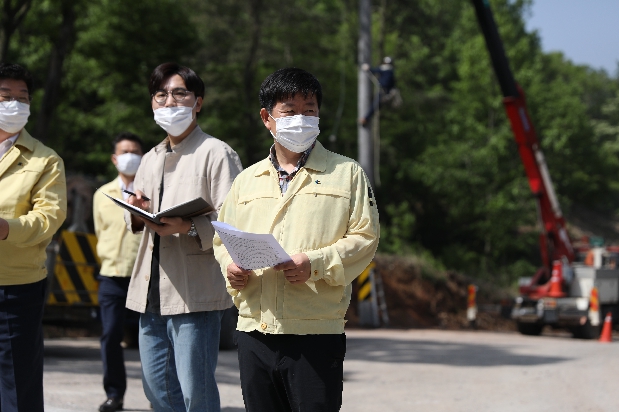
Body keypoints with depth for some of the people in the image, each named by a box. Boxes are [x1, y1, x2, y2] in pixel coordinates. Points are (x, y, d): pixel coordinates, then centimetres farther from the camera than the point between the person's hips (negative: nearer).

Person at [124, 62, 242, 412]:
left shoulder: (217, 153, -4)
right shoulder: (150, 159, 19)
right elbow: (135, 220, 24)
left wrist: (189, 228, -27)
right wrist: (137, 213, 1)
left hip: (195, 293, -7)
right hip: (151, 292, 8)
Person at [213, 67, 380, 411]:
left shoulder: (347, 173, 6)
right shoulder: (247, 180, 17)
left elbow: (365, 237, -1)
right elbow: (223, 238, 21)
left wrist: (315, 263, -16)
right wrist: (231, 266, -2)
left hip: (316, 333, -4)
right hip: (255, 330, 4)